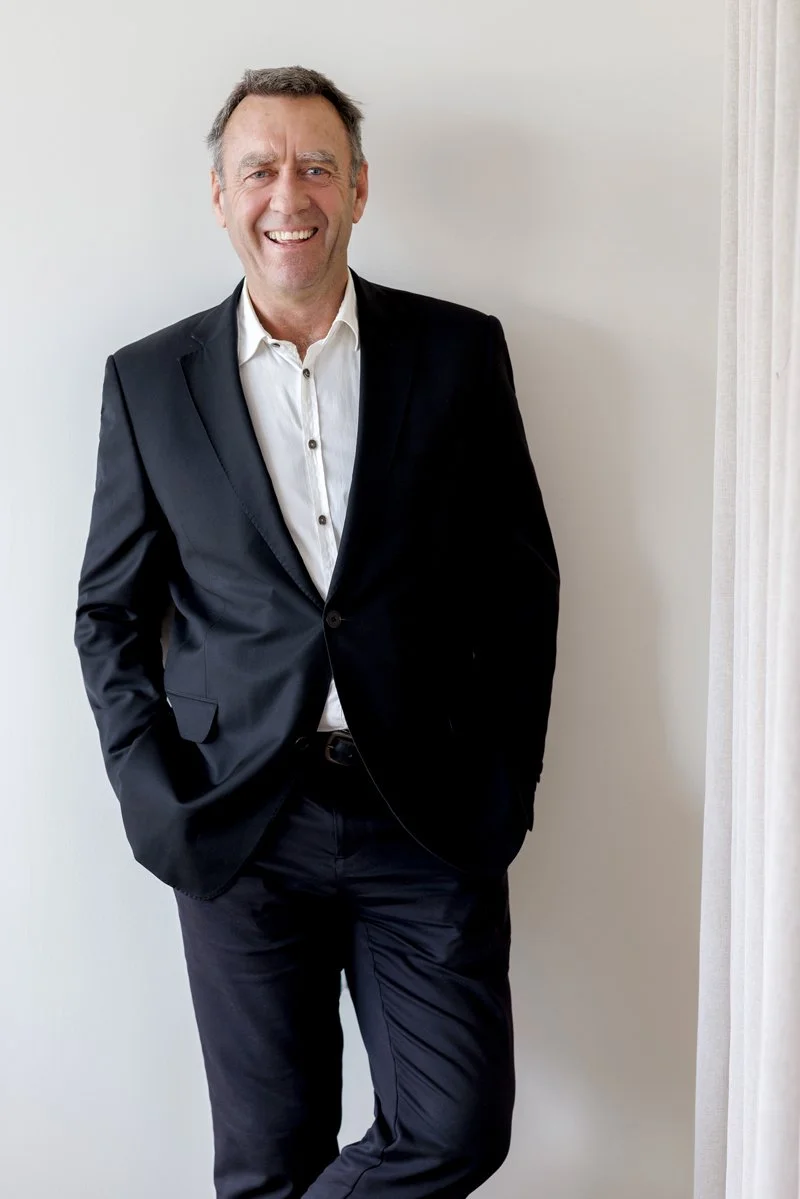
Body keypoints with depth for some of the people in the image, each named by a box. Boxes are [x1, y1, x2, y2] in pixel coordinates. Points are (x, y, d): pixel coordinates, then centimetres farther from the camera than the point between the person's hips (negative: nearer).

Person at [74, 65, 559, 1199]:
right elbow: (110, 611, 8)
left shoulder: (460, 352, 2)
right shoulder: (149, 381, 3)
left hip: (429, 818, 1)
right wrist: (155, 799, -3)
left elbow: (522, 581, 6)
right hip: (237, 826, 0)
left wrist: (507, 780, 0)